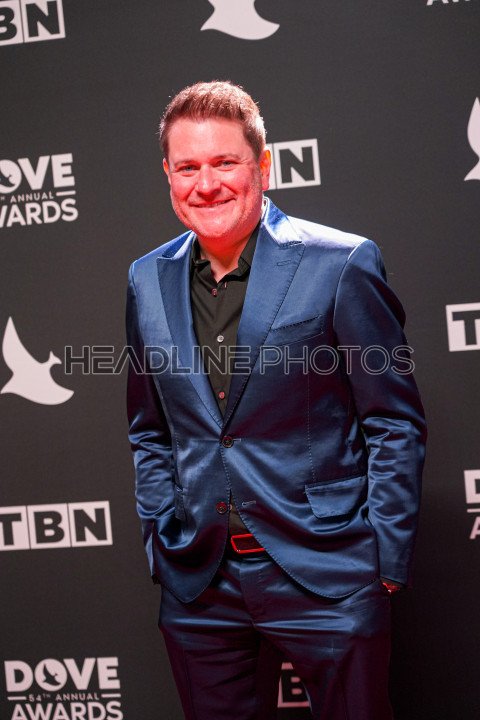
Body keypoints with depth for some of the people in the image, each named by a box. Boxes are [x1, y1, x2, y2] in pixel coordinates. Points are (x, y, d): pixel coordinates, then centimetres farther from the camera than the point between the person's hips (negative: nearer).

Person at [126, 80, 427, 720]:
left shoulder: (341, 264, -9)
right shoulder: (148, 281, 6)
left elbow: (396, 423, -5)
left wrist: (386, 559, -7)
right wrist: (160, 545, 9)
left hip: (326, 576, -4)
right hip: (197, 586, 4)